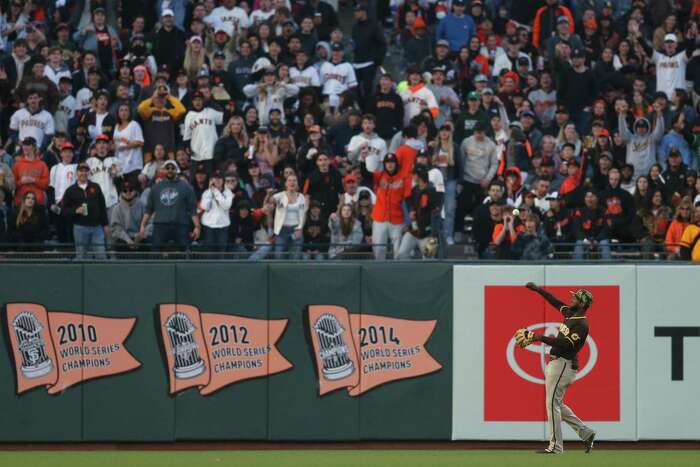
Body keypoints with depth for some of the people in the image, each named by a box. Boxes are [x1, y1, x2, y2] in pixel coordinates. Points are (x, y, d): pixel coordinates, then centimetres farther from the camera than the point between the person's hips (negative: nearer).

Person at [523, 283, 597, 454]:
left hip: (562, 365, -10)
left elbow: (566, 344, -25)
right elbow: (555, 302, 24)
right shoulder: (570, 314, 12)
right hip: (556, 363, 10)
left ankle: (555, 447, -7)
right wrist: (538, 289, 19)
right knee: (557, 404, 14)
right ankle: (585, 432, 16)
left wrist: (541, 338, -24)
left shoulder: (581, 325, -16)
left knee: (553, 404, -8)